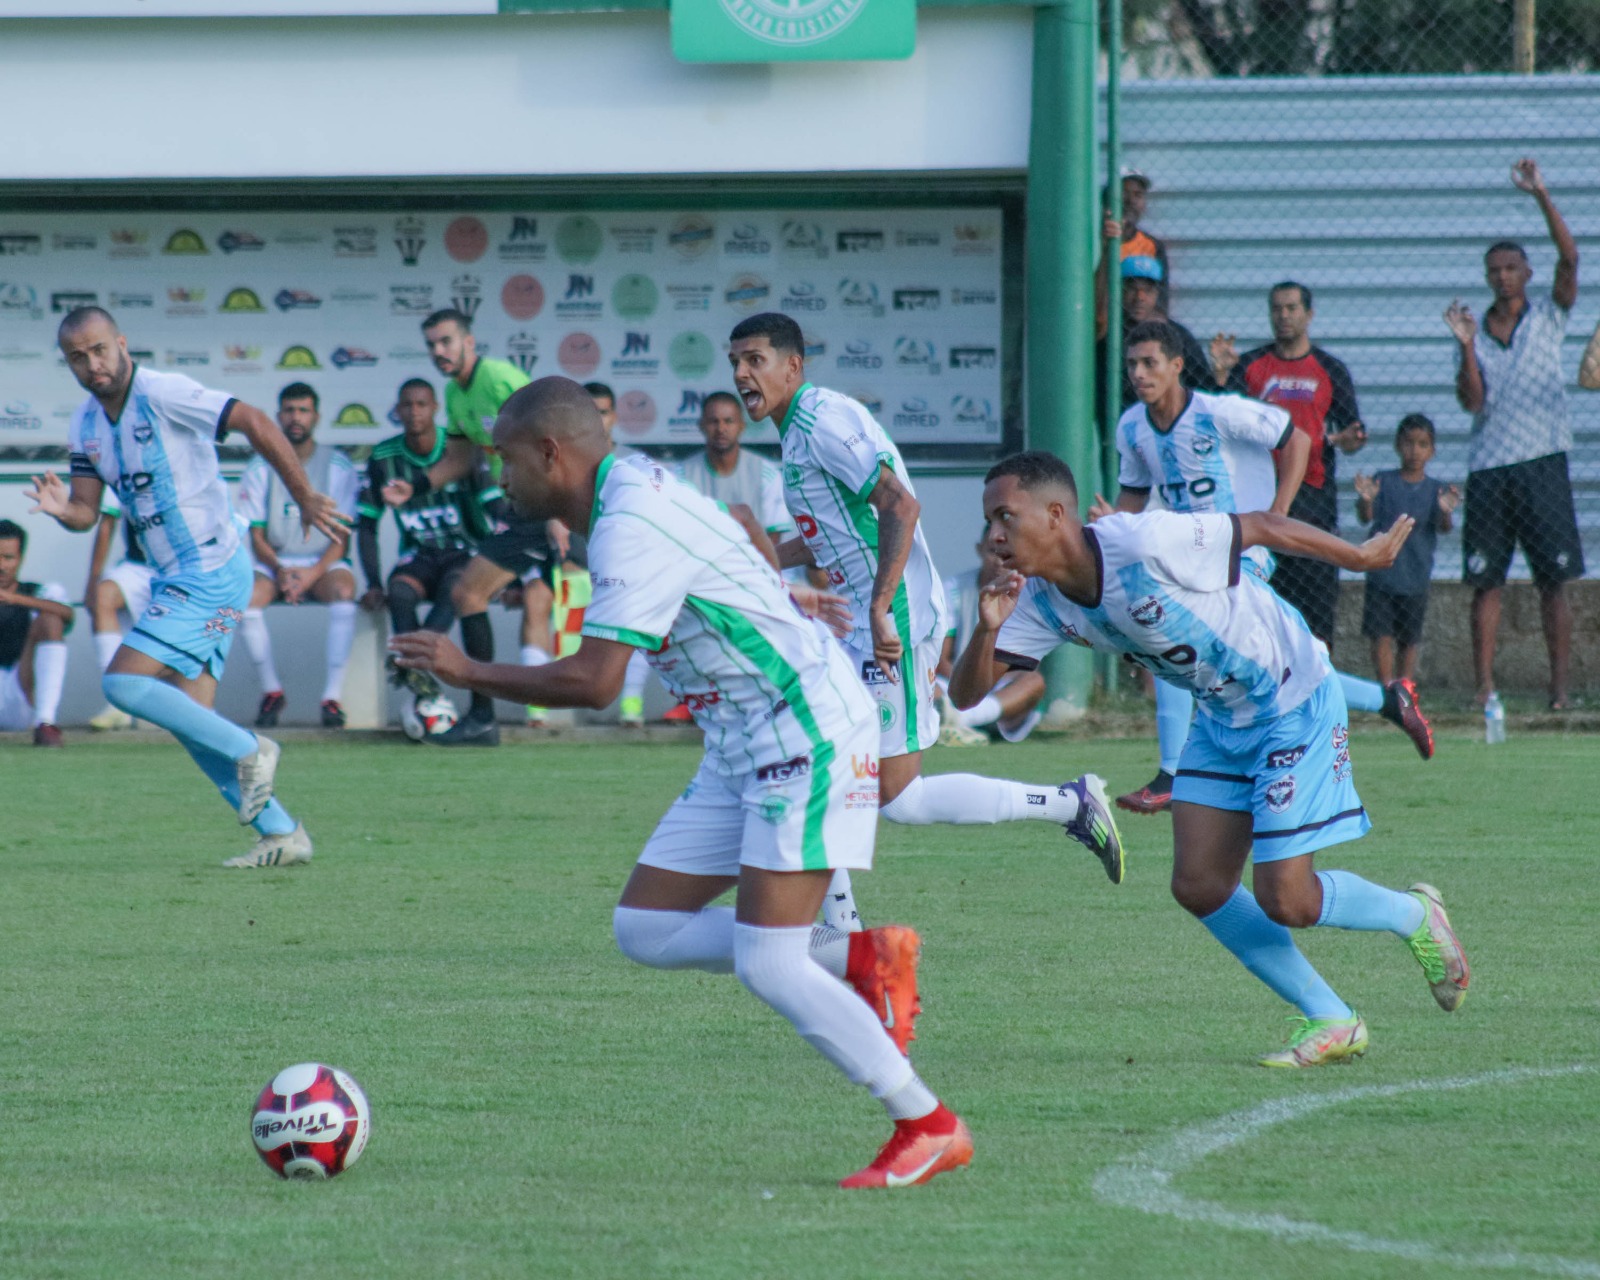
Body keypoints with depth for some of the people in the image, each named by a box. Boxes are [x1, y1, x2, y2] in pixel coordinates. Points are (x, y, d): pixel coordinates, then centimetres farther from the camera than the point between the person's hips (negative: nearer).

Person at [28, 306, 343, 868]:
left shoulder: (162, 395, -15)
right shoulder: (85, 425, 10)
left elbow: (253, 422, -18)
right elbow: (86, 512, 10)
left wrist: (304, 497, -18)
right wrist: (61, 509, -15)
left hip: (211, 571, -9)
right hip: (176, 581, 9)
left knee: (124, 682, -16)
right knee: (189, 720, 5)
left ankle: (248, 751, -5)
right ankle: (281, 835, 10)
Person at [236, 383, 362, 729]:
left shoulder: (338, 466, 2)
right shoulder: (261, 469, 6)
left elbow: (342, 537, -1)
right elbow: (256, 536, 4)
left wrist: (313, 573, -18)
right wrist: (279, 570, -16)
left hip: (324, 563, -1)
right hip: (275, 563, 1)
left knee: (343, 590, -36)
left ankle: (332, 696, -33)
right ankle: (271, 690, -14)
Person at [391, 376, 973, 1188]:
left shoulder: (631, 529, -21)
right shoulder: (636, 490, 10)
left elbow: (593, 682, -27)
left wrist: (468, 673, -18)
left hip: (805, 733, -10)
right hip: (745, 746, 10)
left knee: (766, 963, -14)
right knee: (645, 929, 5)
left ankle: (929, 1128, -3)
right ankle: (863, 958, 11)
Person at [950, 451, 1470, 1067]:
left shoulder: (1145, 544, -31)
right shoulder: (1040, 599, -9)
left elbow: (1259, 527, -17)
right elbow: (966, 693, -9)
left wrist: (1358, 556, -5)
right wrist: (987, 630, -31)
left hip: (1294, 701, -8)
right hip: (1221, 713, 8)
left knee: (1284, 900, -9)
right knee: (1198, 886, -1)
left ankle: (1415, 917, 21)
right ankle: (1331, 1022, 13)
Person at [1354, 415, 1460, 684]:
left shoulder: (1436, 490, 2)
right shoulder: (1383, 482, -1)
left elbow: (1444, 527, -9)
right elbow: (1365, 517, -10)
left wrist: (1445, 511, -32)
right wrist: (1366, 500, -32)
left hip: (1416, 578, 1)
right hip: (1382, 573, -1)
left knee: (1409, 641, 9)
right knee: (1381, 637, -7)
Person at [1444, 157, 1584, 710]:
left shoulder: (1547, 318, 6)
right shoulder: (1474, 334, 12)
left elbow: (1569, 257, -9)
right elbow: (1471, 399, 1)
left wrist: (1542, 196, -16)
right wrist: (1467, 346, -12)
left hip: (1542, 462, -2)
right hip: (1488, 468, 2)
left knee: (1554, 580, -3)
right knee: (1485, 581, 0)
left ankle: (1561, 685, -3)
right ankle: (1484, 686, 3)